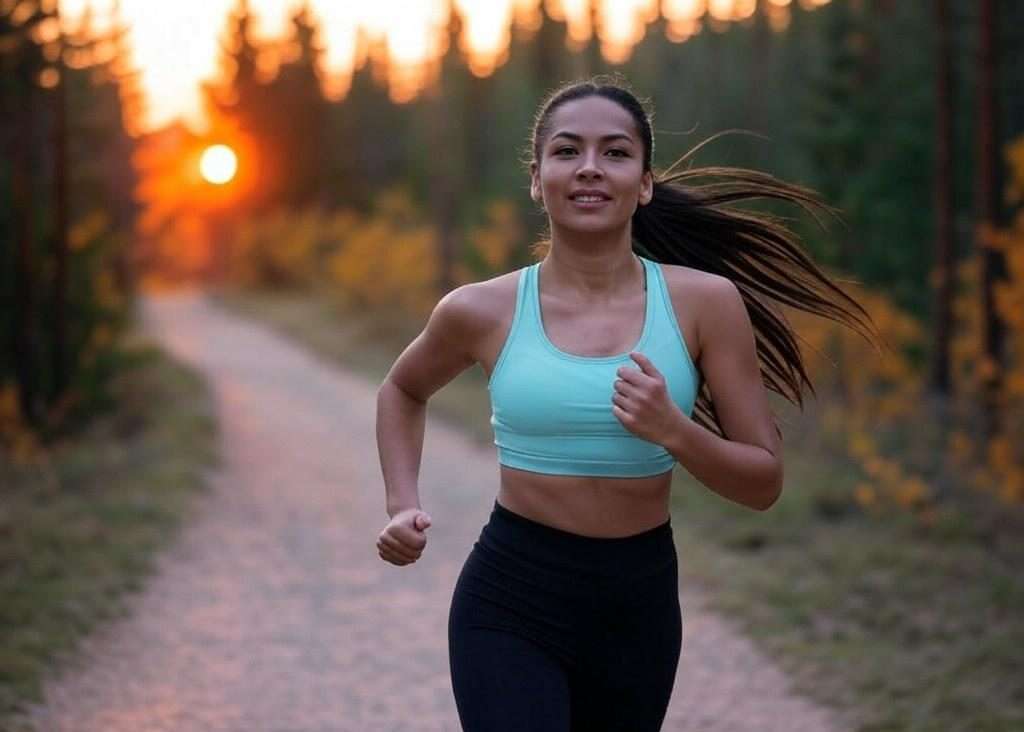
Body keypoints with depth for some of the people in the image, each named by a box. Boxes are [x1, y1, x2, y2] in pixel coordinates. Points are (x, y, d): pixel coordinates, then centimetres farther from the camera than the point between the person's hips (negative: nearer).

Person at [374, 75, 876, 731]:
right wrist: (404, 506, 4)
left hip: (639, 604, 2)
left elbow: (764, 484, -3)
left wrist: (672, 431, -21)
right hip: (510, 606, -2)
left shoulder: (706, 303, -6)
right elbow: (403, 390, 17)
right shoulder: (481, 312, -5)